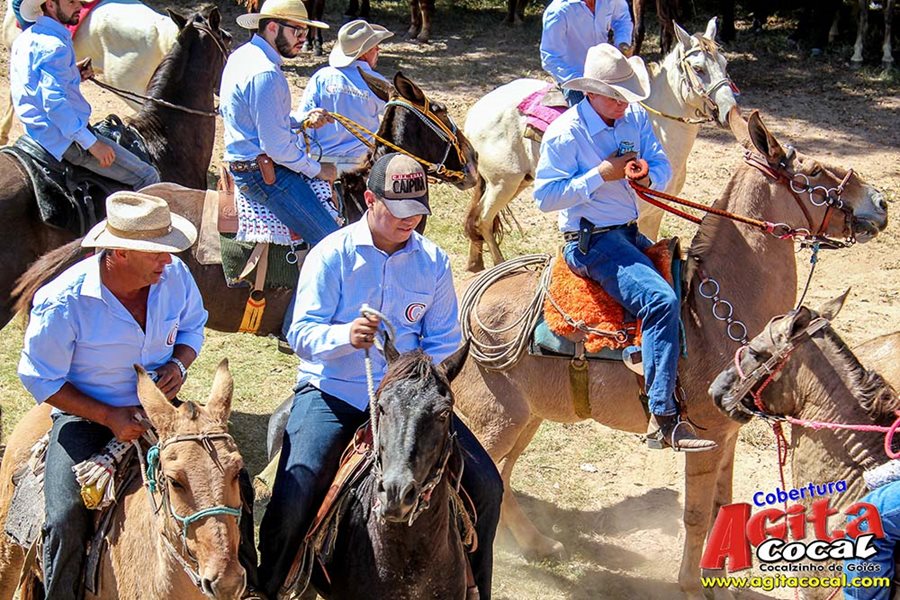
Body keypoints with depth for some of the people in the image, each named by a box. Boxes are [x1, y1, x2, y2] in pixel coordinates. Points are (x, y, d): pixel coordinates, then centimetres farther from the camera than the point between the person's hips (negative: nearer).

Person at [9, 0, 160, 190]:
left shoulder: (26, 38, 10)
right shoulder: (54, 46, -21)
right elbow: (54, 102, -28)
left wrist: (73, 74, 9)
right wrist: (92, 144, -26)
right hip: (65, 139, -11)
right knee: (148, 176, -10)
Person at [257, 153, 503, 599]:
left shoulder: (433, 261, 5)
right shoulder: (332, 255, -6)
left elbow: (443, 342, 7)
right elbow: (301, 333, -12)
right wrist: (345, 335, -34)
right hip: (332, 394, -3)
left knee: (486, 486, -5)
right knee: (291, 502, -24)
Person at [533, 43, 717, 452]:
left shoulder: (635, 118, 7)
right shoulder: (564, 133, -12)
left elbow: (662, 166, 9)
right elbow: (545, 196, -16)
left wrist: (649, 177, -15)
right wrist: (601, 174, -21)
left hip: (630, 235, 9)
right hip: (591, 243, -9)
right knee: (660, 299, -27)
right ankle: (663, 420, -30)